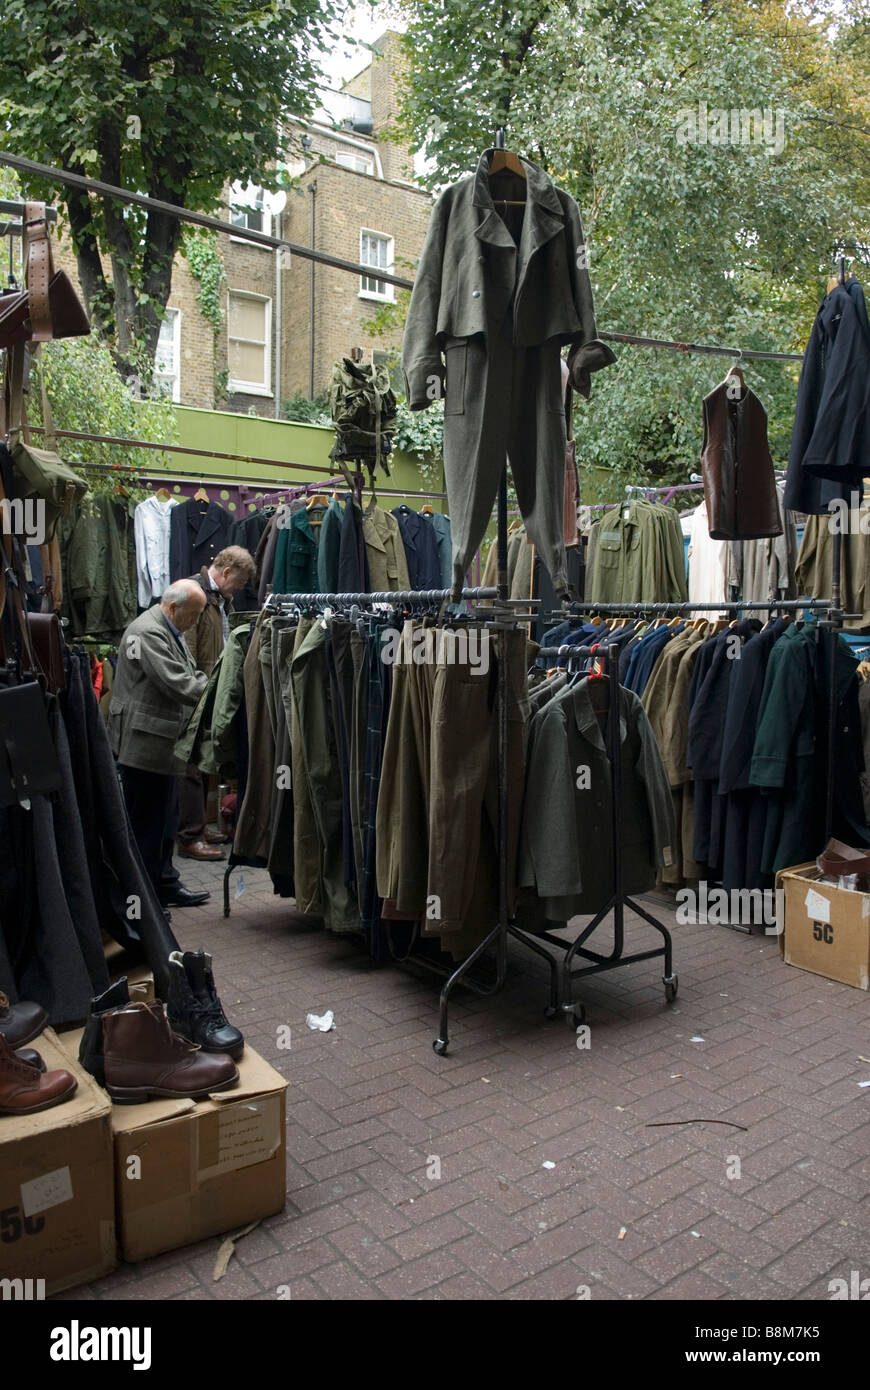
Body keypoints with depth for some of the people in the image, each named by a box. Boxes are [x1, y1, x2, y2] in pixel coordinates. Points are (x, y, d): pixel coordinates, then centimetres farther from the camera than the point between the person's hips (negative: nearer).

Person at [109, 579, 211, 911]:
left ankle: (165, 885, 30)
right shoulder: (148, 632, -19)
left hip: (163, 745, 11)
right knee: (146, 822, -1)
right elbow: (178, 685, -25)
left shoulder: (171, 631, 15)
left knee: (165, 819, 18)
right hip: (145, 744, -11)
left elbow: (188, 676, 18)